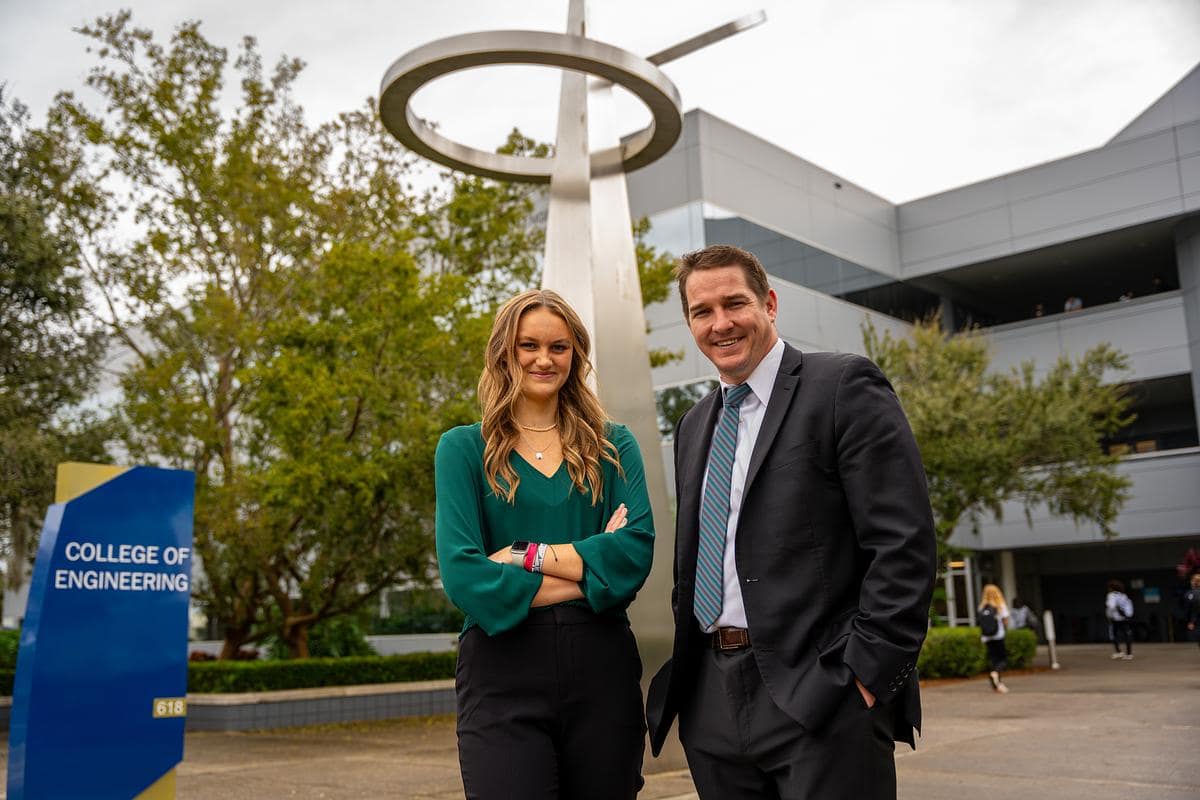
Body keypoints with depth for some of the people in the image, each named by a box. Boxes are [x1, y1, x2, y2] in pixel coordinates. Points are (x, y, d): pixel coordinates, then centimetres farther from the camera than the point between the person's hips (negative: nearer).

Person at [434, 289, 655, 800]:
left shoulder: (613, 445, 10)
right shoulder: (464, 448, 5)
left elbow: (637, 551, -6)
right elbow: (462, 575, -9)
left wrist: (527, 556, -12)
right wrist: (589, 570, -7)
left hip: (602, 667, 2)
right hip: (503, 674, -2)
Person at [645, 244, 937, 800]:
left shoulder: (843, 386, -5)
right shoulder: (694, 426, 16)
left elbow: (904, 544, -11)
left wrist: (868, 676, -15)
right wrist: (683, 677, 12)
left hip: (819, 698, -6)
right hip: (711, 706, 6)